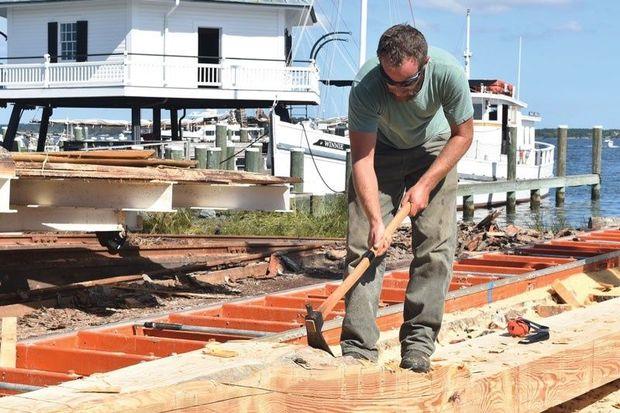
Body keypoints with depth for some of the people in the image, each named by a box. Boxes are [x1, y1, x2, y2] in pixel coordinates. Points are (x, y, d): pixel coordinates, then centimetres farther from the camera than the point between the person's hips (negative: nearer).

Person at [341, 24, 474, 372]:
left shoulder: (448, 72, -32)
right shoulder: (366, 86, -35)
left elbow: (463, 134, -15)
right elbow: (363, 159, -31)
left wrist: (426, 184, -21)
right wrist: (375, 220, -40)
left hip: (434, 150, 1)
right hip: (381, 150, -1)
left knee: (436, 244, -10)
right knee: (365, 245, -12)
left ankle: (419, 343, -4)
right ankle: (358, 349, -11)